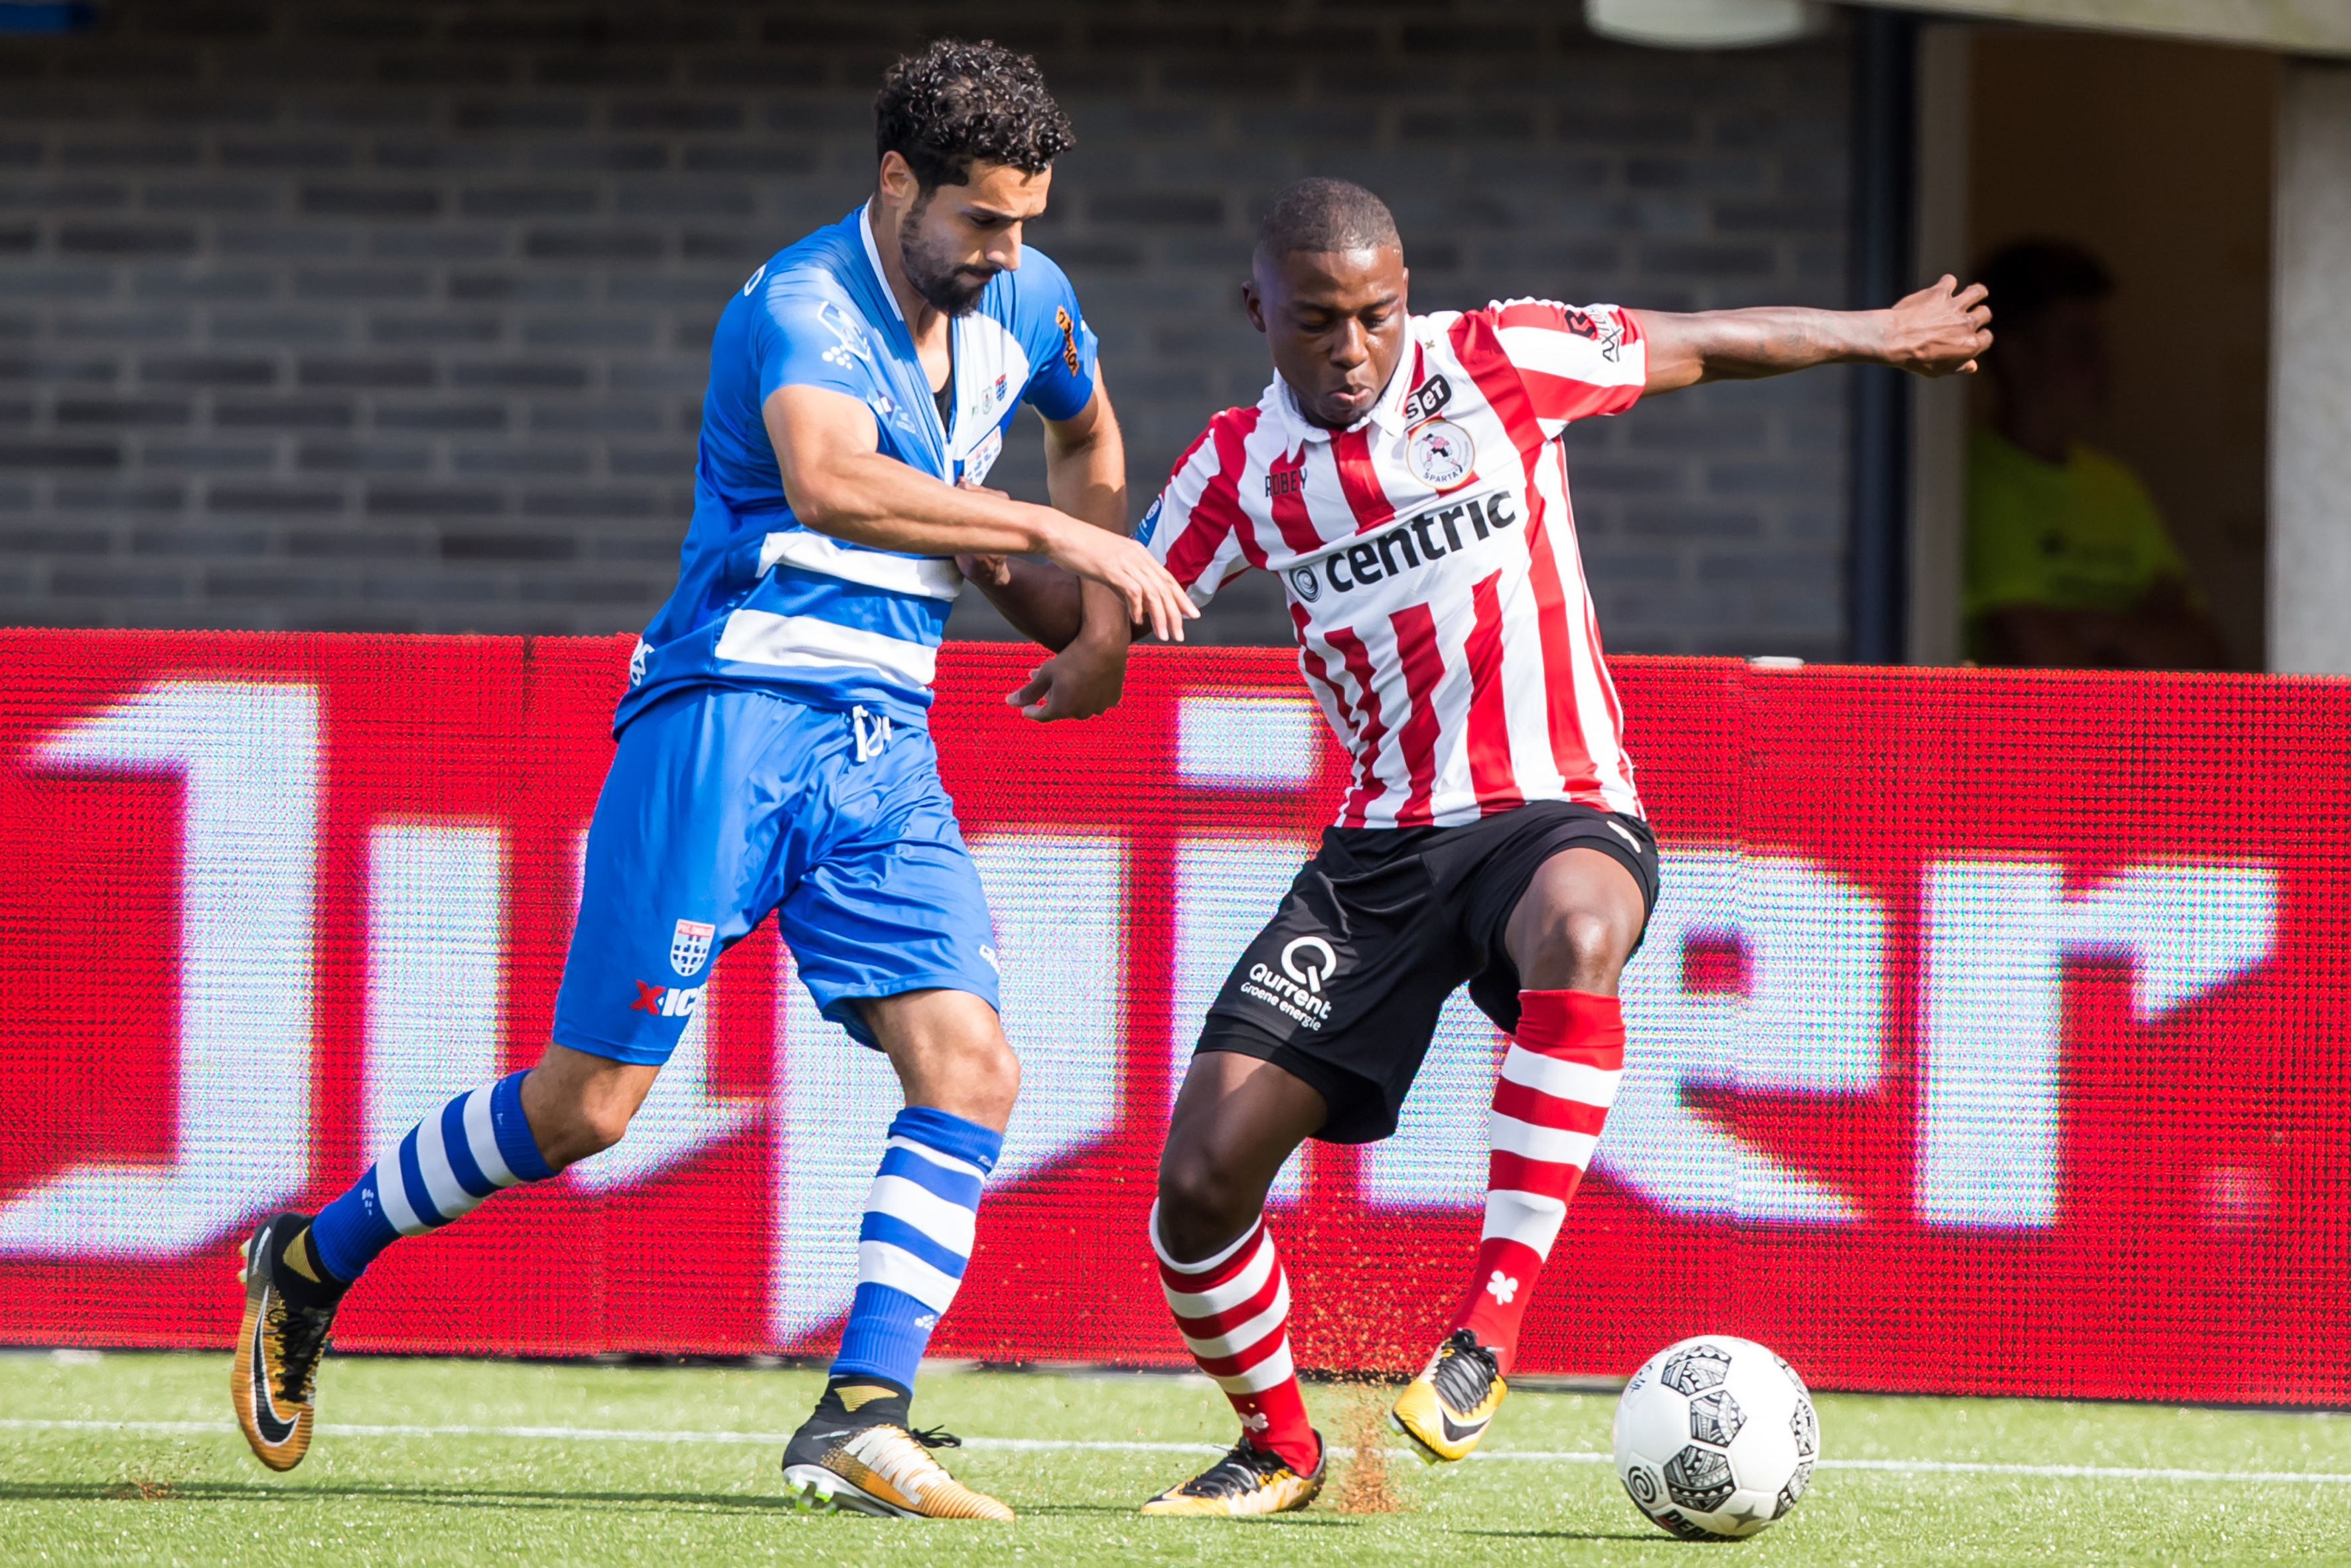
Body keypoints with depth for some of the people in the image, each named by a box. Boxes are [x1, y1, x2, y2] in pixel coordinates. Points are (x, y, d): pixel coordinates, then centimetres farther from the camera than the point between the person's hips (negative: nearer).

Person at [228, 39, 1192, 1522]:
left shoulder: (1024, 304, 10)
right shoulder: (802, 307, -15)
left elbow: (1087, 431, 34)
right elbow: (830, 481, -36)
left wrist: (1099, 622, 25)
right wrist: (1062, 535, -34)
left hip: (886, 747, 7)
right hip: (732, 717, -6)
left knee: (971, 1067, -14)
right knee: (587, 1105, -5)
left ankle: (862, 1421, -15)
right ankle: (311, 1263, 17)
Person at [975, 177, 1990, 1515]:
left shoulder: (1498, 363, -3)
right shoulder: (1242, 467, 6)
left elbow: (1700, 347, 11)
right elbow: (1090, 616, 11)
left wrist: (1880, 337, 21)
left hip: (1561, 811, -3)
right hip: (1385, 843, 4)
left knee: (1577, 932, -43)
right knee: (1201, 1176, -9)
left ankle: (1491, 1326, -36)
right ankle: (1279, 1447, 19)